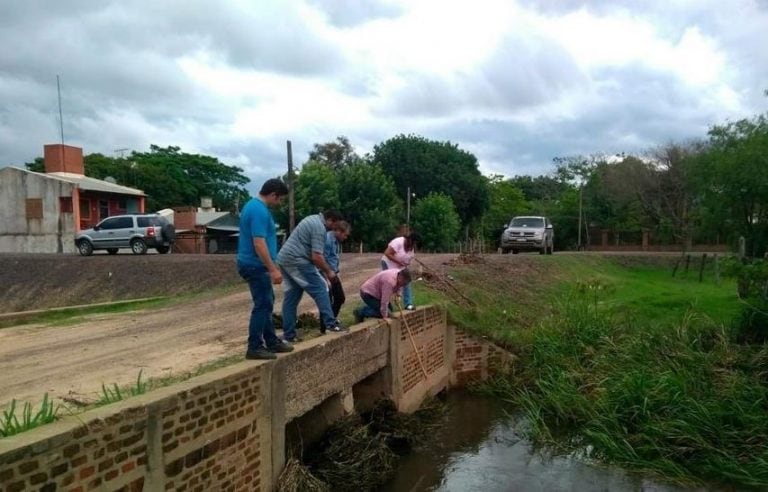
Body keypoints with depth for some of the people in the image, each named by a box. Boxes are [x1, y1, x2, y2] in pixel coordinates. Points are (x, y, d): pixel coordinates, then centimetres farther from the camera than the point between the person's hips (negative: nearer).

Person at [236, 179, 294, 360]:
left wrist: (271, 266, 26)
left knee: (266, 303, 16)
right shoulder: (260, 211, -20)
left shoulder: (253, 205, 13)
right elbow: (259, 244, -26)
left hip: (253, 264, 11)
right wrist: (273, 269, -24)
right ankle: (254, 347, 3)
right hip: (256, 266, -11)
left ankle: (271, 341, 24)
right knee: (262, 305, -4)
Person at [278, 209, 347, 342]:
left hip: (284, 259, 10)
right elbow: (316, 257, -18)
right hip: (296, 260, -10)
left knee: (291, 298, 9)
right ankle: (330, 323, -6)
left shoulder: (314, 219, 19)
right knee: (320, 289, -5)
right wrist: (328, 271, -4)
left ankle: (289, 335, 11)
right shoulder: (320, 228, -12)